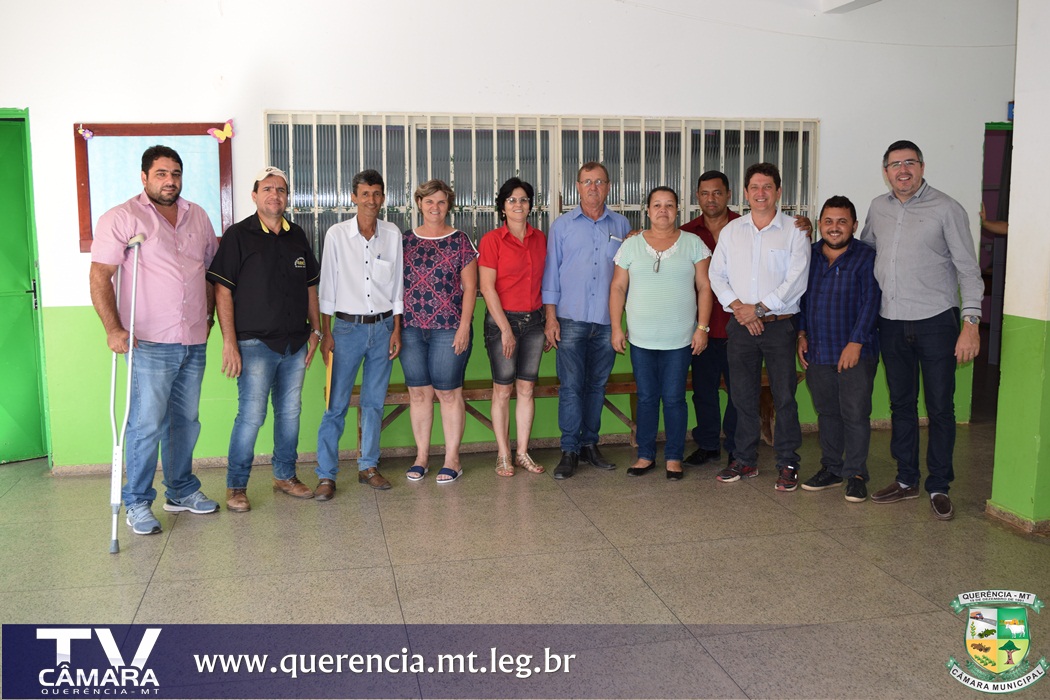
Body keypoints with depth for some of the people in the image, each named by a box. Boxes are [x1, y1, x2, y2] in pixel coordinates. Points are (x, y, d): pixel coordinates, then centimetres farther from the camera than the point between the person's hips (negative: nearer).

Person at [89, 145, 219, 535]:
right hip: (149, 342, -5)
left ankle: (181, 491, 28)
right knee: (147, 424, -3)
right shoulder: (121, 218, -5)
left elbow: (211, 269, 21)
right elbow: (100, 276, -9)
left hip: (194, 342, 6)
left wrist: (209, 316, 14)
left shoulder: (197, 217, 13)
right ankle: (137, 503, 10)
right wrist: (113, 328, -18)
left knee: (186, 420, 14)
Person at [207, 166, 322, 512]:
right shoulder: (238, 235, -5)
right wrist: (229, 342, -14)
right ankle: (236, 486, 6)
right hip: (255, 344, -5)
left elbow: (310, 286, 18)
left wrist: (315, 329, 12)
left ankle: (285, 475, 27)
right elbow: (222, 291, -9)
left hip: (295, 343, 6)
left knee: (290, 412, 12)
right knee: (251, 415, -6)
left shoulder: (297, 236, 11)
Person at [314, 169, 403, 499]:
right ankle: (326, 475, 2)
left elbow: (397, 286, 8)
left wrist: (396, 330, 3)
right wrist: (326, 333, -3)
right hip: (347, 326, -2)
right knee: (336, 404, -4)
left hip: (382, 327, 2)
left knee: (374, 402, 9)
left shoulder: (392, 234, 3)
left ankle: (368, 466, 21)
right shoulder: (337, 234, -2)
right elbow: (327, 286, 0)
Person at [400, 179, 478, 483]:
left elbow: (469, 287, -1)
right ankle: (421, 455, 19)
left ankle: (452, 458, 11)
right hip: (410, 328, 3)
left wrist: (464, 327, -9)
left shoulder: (460, 241, 1)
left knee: (449, 392, 1)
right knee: (418, 392, 7)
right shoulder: (406, 240, 9)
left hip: (449, 329, -3)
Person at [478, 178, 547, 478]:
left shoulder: (540, 238, 8)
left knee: (526, 388, 7)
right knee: (503, 389, 2)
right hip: (502, 320, -4)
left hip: (533, 320, 4)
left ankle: (522, 453, 16)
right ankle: (503, 456, 11)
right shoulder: (491, 240, -6)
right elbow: (487, 288, -10)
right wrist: (505, 329, -14)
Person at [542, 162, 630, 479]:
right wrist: (550, 317, -2)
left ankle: (590, 444, 19)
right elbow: (551, 273, 4)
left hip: (607, 320, 2)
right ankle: (569, 450, 3)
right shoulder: (562, 225, 5)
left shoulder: (621, 225, 9)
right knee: (571, 386, -4)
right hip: (571, 319, -2)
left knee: (597, 385, 9)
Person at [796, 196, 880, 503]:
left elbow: (870, 302, -11)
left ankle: (855, 474, 10)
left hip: (855, 351, -5)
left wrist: (856, 343, -17)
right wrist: (802, 334, 7)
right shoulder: (808, 255, 9)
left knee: (855, 414, -2)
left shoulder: (867, 257, -6)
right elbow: (800, 297, 16)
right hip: (816, 351, 5)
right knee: (826, 411, 13)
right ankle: (831, 469, 25)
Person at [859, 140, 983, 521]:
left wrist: (971, 322, -16)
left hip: (935, 321, -4)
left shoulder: (946, 209, -6)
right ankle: (906, 480, 25)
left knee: (940, 408, 2)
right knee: (901, 404, 13)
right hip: (891, 323, 5)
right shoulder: (878, 208, 9)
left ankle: (938, 487, 13)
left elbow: (968, 269, -7)